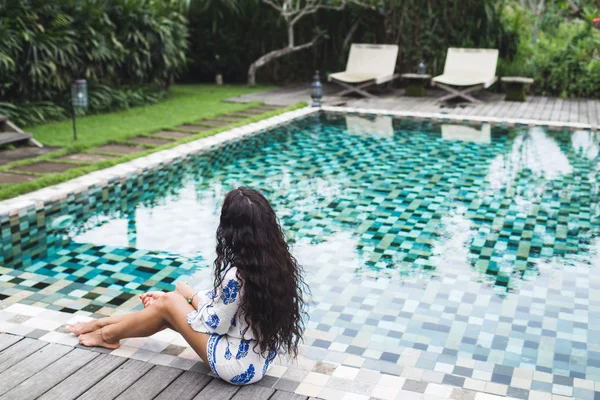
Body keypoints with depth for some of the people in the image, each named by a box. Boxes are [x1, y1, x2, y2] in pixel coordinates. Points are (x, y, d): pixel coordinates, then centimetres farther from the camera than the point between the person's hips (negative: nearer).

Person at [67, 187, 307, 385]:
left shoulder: (236, 274, -30)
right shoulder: (279, 260, -5)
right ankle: (103, 323, 33)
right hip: (260, 356, 7)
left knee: (168, 304, 4)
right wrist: (194, 297, 15)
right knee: (176, 300, 14)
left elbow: (214, 324, -14)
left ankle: (108, 335, 30)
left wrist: (190, 295, 3)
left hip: (239, 365, -7)